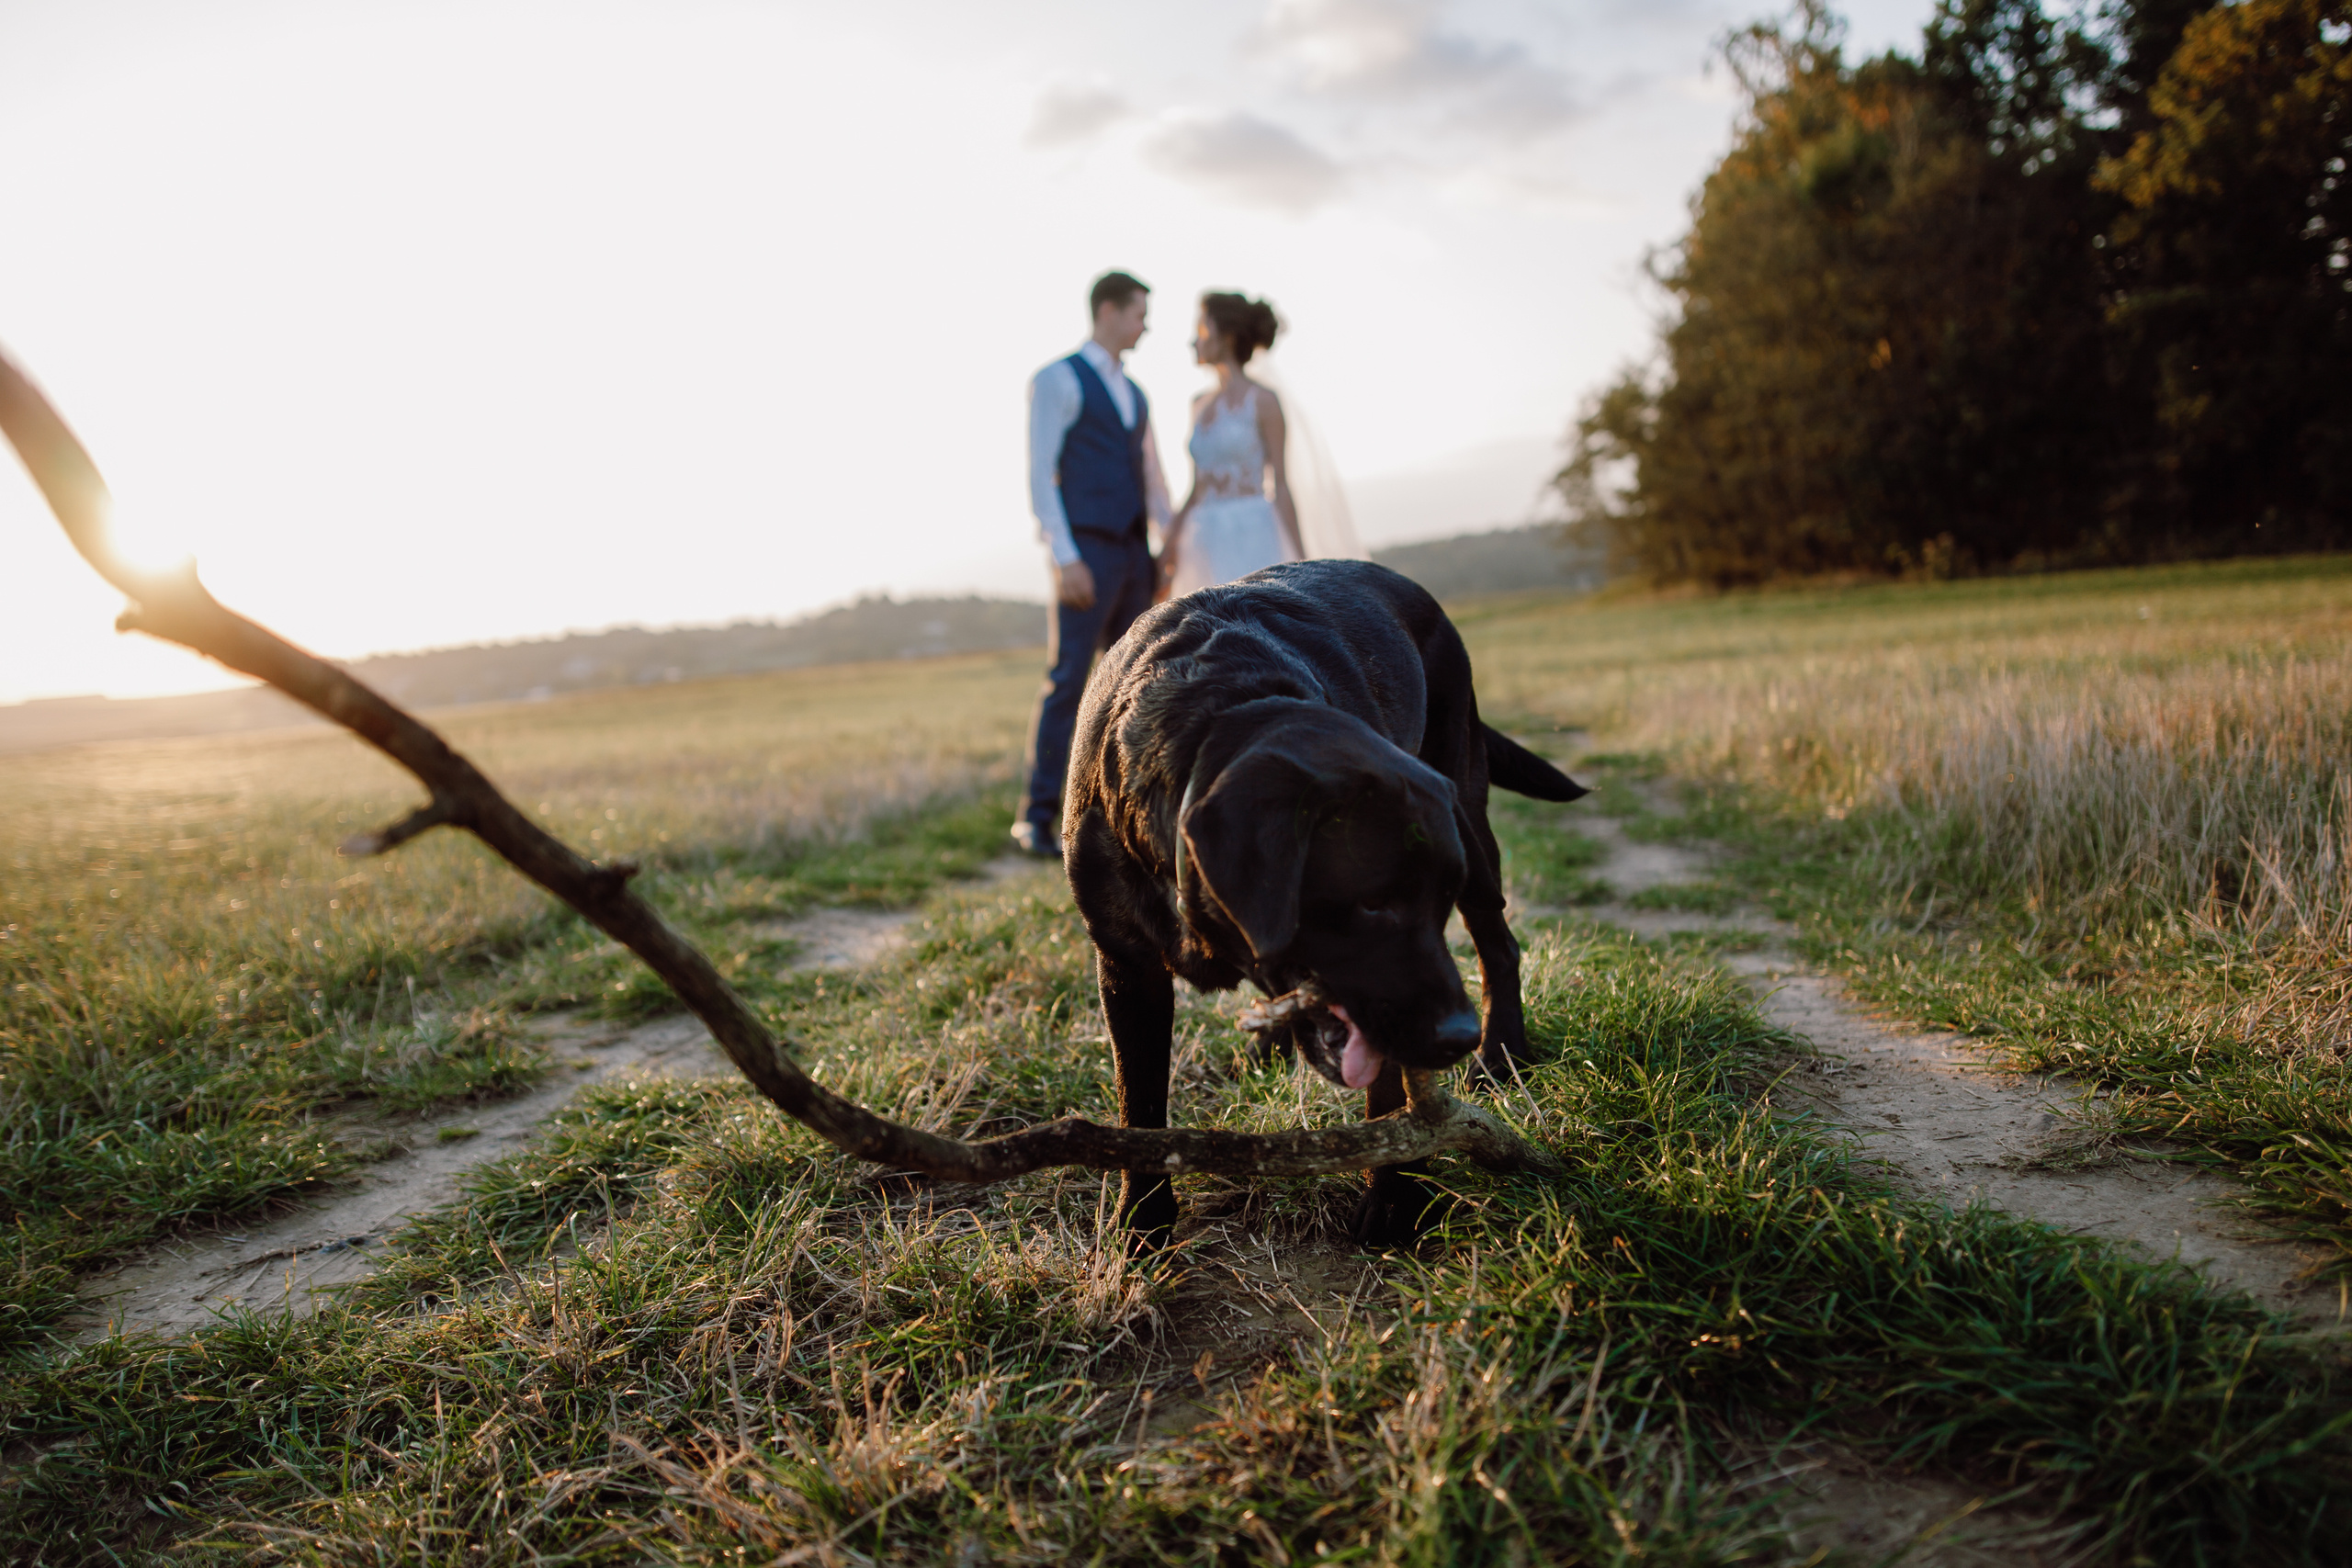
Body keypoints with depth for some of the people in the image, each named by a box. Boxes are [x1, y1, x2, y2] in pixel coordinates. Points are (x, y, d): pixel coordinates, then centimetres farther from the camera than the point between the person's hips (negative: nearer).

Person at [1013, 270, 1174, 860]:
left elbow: (1152, 479, 24)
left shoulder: (1133, 393, 22)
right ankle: (1038, 820, -7)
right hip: (1084, 550, -8)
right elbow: (1040, 474, -10)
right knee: (1067, 682, -12)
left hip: (1131, 553, 8)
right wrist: (1065, 559, -19)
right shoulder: (1055, 380, -2)